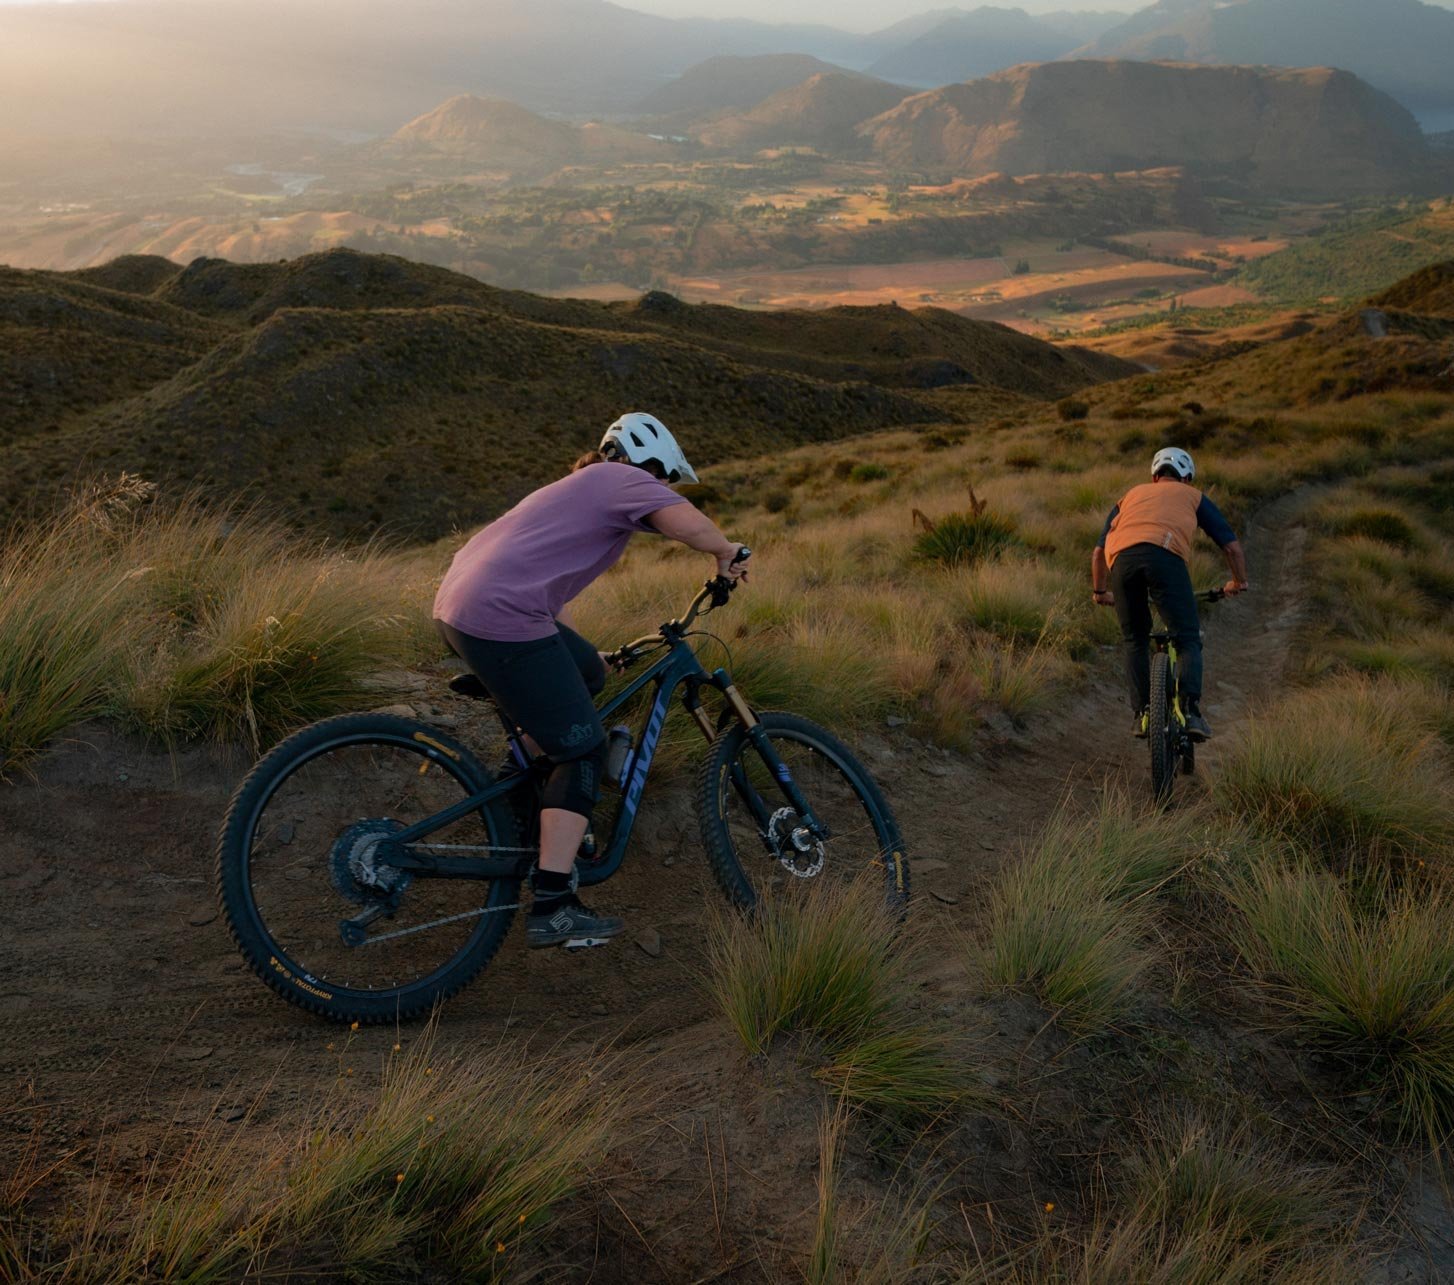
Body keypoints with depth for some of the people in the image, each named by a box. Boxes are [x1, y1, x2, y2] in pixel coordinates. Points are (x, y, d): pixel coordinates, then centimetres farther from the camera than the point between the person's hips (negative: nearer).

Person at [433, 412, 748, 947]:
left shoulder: (577, 489, 30)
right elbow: (690, 524, -18)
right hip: (501, 621, -10)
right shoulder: (621, 480, 1)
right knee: (584, 750, -3)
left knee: (588, 674, 28)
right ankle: (552, 907, -6)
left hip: (458, 604, 10)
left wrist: (583, 652, 43)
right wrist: (725, 554, 3)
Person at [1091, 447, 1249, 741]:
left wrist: (1099, 591, 48)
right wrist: (1239, 581, 44)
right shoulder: (1192, 496, 32)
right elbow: (1231, 544, 27)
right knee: (1188, 639, 5)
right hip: (1165, 555, -2)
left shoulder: (1132, 494, 38)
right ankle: (1191, 709, -14)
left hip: (1122, 559, 3)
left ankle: (1143, 713, 11)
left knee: (1135, 641, 19)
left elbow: (1099, 550, 35)